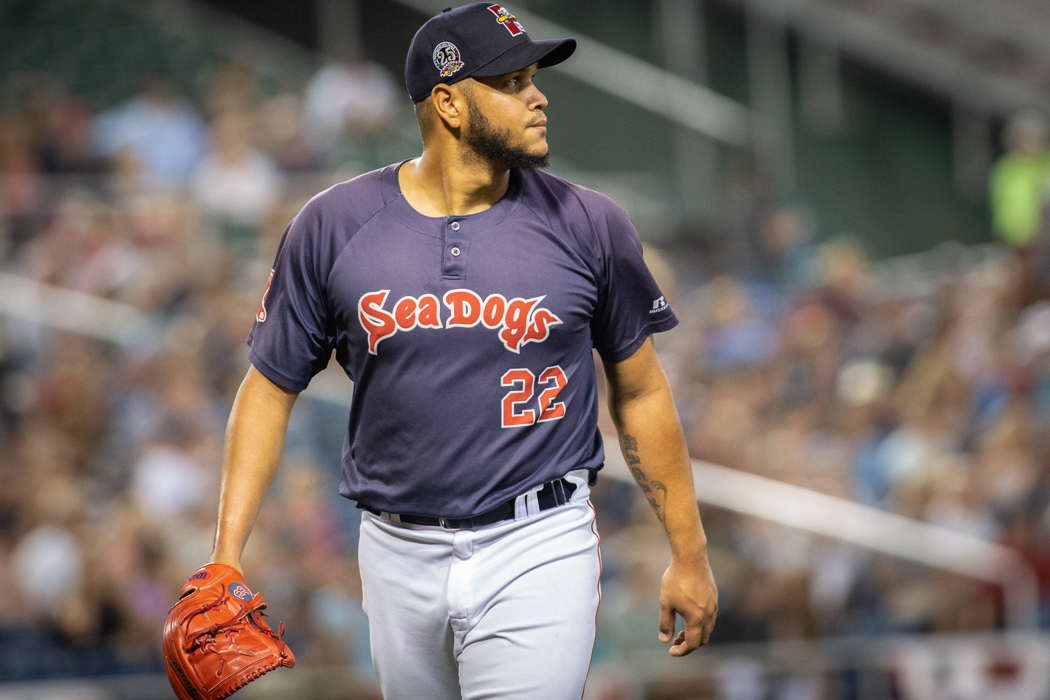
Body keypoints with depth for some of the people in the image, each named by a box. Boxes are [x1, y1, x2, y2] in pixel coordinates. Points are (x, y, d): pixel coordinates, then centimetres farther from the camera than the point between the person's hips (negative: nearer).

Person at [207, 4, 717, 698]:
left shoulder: (589, 226, -1)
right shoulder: (333, 226, -1)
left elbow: (641, 392, 7)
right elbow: (271, 389, 5)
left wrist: (690, 554, 7)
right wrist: (227, 555, -3)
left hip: (537, 552, -2)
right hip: (398, 555, 2)